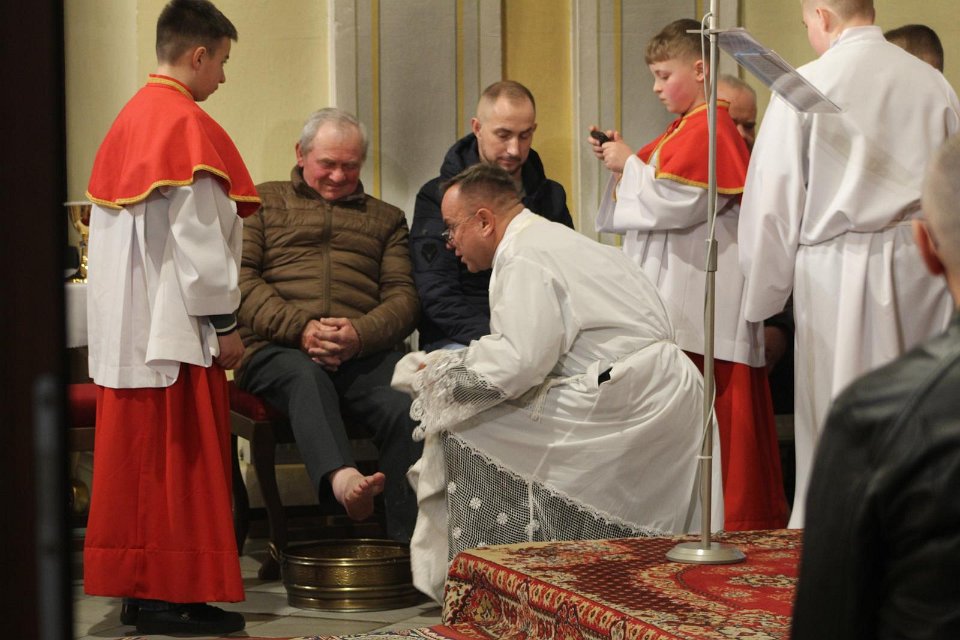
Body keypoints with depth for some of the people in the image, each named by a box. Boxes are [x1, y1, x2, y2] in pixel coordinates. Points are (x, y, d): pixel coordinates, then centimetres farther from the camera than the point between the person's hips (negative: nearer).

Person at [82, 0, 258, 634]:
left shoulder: (126, 122, 14)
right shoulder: (187, 124, -13)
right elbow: (198, 237, -17)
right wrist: (225, 321, -11)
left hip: (123, 327, 9)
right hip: (174, 325, -9)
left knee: (135, 456, 11)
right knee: (181, 459, -3)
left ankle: (134, 586, 16)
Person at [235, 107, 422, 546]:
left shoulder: (386, 218, 28)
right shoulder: (262, 202, 23)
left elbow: (403, 296, 13)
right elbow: (239, 279, 7)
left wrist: (360, 334, -10)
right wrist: (299, 328, -10)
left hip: (364, 351, 2)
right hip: (278, 349, -1)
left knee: (404, 409, -31)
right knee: (306, 379, -39)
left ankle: (407, 548, -36)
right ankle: (342, 479, -65)